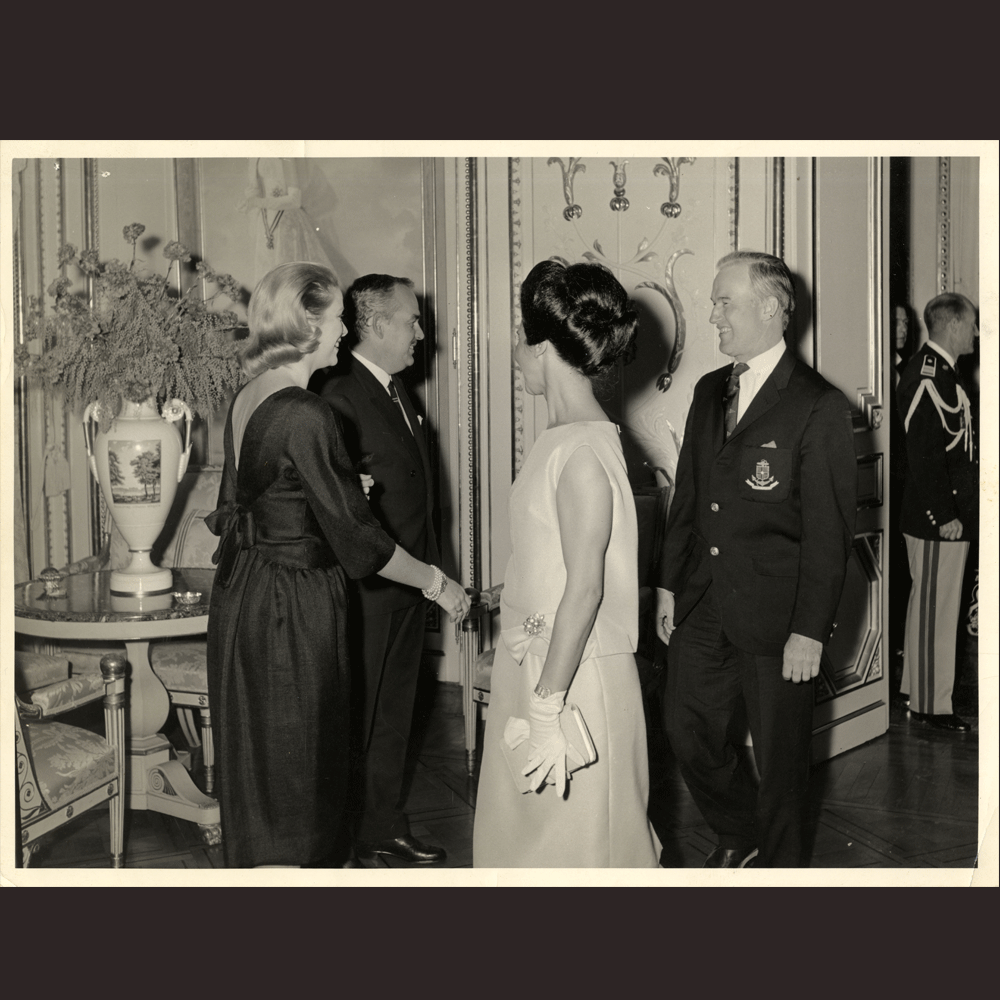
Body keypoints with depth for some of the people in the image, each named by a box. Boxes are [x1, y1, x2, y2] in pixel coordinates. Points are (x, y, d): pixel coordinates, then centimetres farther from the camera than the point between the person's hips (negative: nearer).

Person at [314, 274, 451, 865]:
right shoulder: (340, 396, -17)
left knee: (395, 713, 19)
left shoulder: (398, 392, 12)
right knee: (358, 721, 3)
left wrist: (429, 570, 13)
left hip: (408, 587, 9)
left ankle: (386, 827, 32)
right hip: (368, 592, -9)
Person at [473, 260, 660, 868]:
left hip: (572, 678, -9)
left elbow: (585, 589, -24)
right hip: (537, 666, 9)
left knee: (567, 845, 5)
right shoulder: (568, 437, 8)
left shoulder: (582, 450, -21)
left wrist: (547, 711, -24)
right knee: (528, 834, 20)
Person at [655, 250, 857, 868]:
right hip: (702, 609, 6)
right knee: (688, 732, 13)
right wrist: (670, 583, 12)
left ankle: (778, 866, 31)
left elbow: (831, 529, -13)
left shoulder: (819, 406, -12)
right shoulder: (709, 392, 9)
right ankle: (741, 835, 38)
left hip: (775, 618, -6)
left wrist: (811, 630, -15)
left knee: (779, 758, 8)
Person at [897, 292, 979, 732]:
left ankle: (917, 685, 30)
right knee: (936, 609, -2)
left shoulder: (941, 369, 14)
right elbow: (923, 452, -23)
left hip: (949, 511, 10)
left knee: (931, 606, 18)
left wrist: (958, 509, 18)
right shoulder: (927, 374, -19)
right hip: (938, 516, -10)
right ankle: (931, 705, 7)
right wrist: (943, 515, -22)